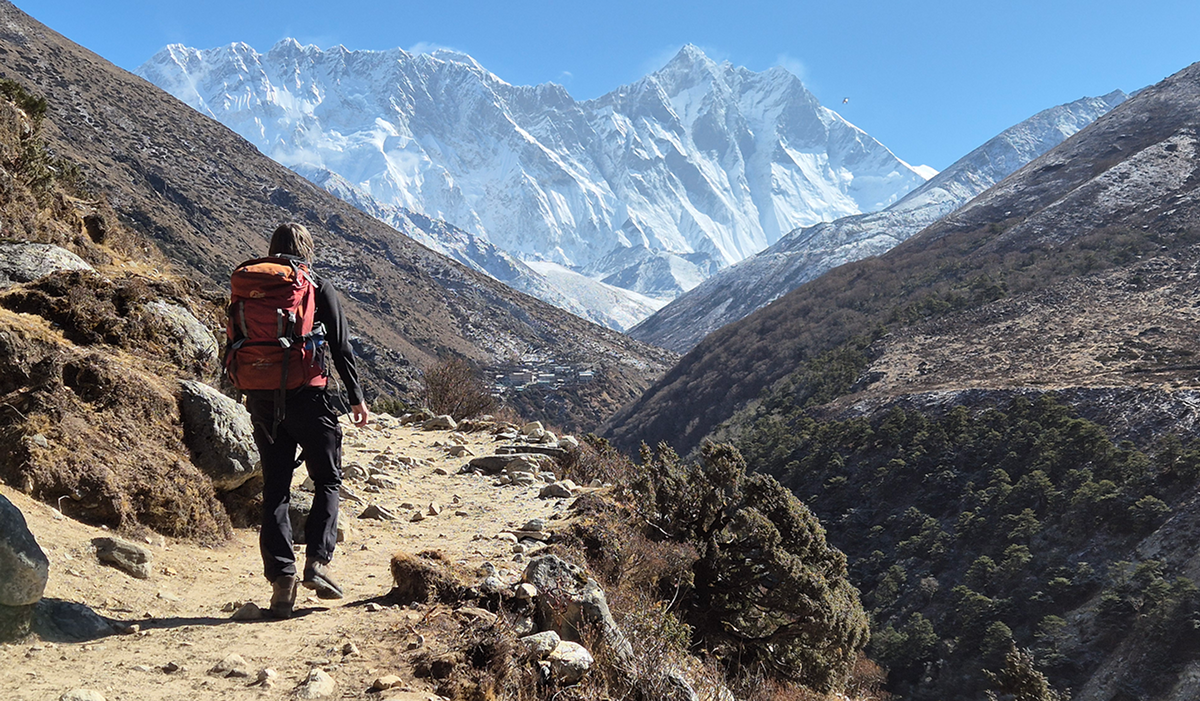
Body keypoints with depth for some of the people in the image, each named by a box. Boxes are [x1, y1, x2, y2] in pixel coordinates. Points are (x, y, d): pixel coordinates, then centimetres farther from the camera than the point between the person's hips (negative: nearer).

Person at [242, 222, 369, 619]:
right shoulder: (318, 288, -2)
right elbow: (341, 347, -4)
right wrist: (356, 398, 4)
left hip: (263, 403, 3)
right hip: (309, 398, -3)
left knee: (275, 490, 9)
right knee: (327, 481, 12)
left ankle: (281, 576, 4)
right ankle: (318, 560, -2)